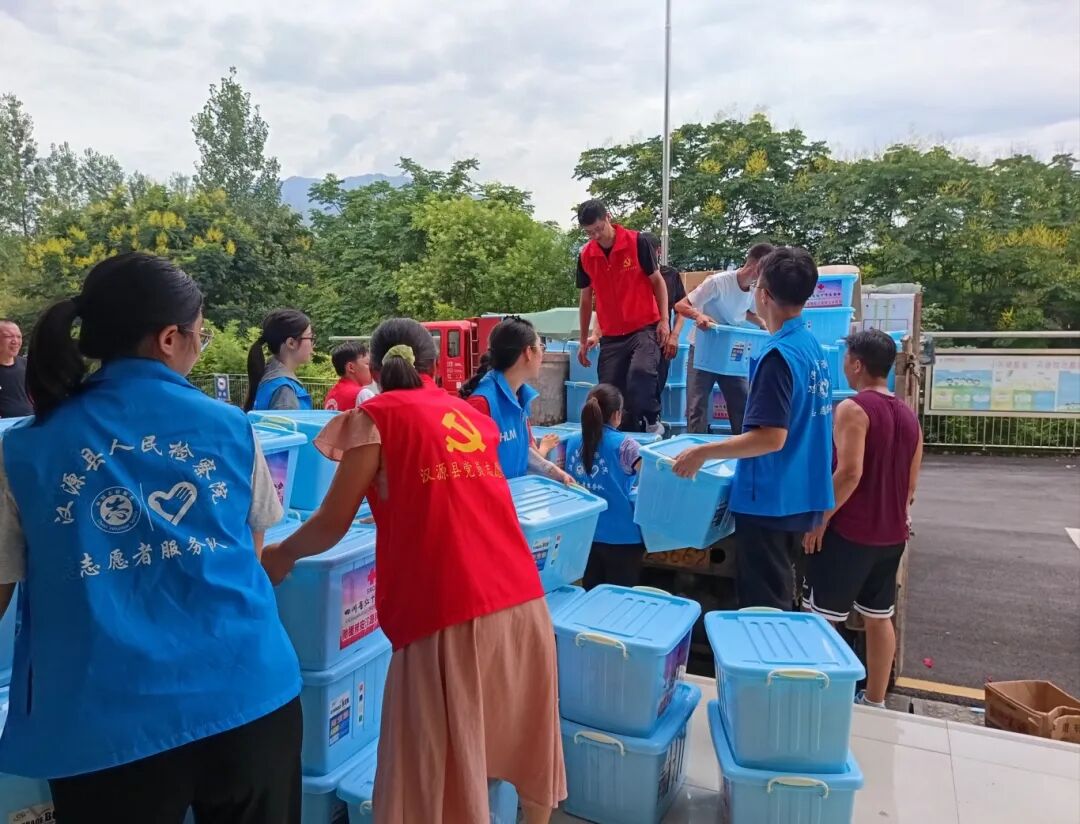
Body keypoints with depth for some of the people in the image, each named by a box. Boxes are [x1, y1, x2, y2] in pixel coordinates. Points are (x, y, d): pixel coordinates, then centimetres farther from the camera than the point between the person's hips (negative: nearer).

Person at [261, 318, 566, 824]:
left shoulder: (375, 417, 2)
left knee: (437, 767, 9)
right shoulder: (472, 416, 17)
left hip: (448, 613, -6)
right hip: (522, 601, 6)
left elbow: (332, 526, 3)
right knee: (524, 735, 24)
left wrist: (279, 556, 21)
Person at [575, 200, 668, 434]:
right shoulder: (585, 256, 3)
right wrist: (584, 340, 14)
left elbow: (657, 281, 1)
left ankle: (652, 422, -7)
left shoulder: (637, 242, -8)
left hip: (644, 328, -4)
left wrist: (663, 320, -7)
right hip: (611, 336, 4)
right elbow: (586, 299, 13)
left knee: (641, 372, -30)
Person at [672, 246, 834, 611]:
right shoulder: (812, 345, 8)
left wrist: (703, 452, -19)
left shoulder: (778, 354, -21)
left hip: (770, 499, -9)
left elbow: (772, 437, -25)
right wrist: (739, 441, 25)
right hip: (800, 495, 9)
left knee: (762, 605, 3)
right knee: (781, 598, 22)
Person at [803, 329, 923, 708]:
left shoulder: (853, 408, -15)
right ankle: (874, 700, 26)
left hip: (849, 532, -8)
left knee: (823, 618, 3)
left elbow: (849, 473, -24)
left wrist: (820, 519, -17)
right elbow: (911, 482, 13)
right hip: (891, 534, 8)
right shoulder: (909, 415, 8)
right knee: (879, 617, 16)